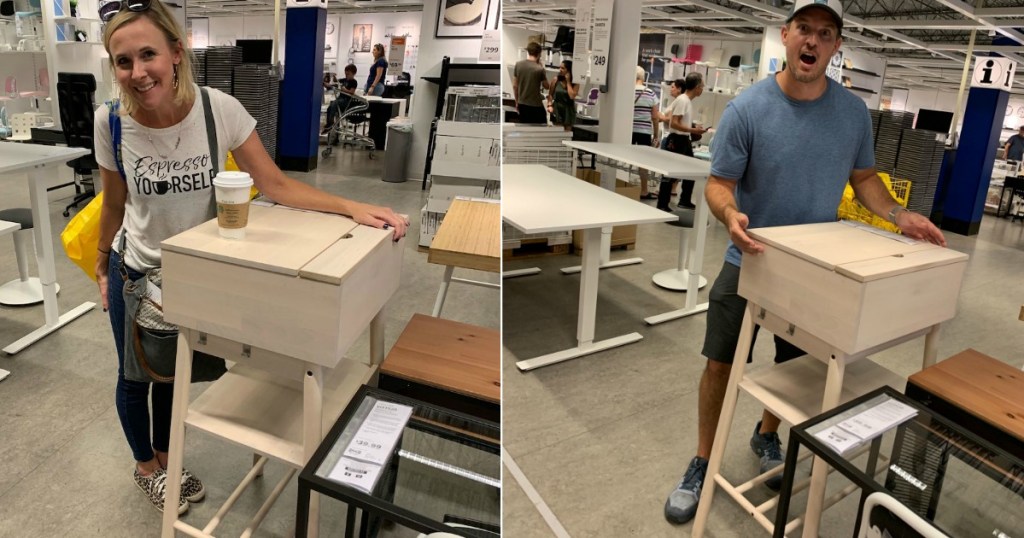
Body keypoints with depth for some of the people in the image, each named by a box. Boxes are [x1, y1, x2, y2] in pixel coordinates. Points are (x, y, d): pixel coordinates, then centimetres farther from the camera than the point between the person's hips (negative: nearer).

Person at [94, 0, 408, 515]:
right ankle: (144, 465, 47)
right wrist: (102, 265, 7)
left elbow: (275, 184, -20)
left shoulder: (219, 109, -24)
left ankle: (164, 455, 50)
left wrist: (352, 207, -32)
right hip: (134, 272, 0)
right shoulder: (111, 122, -21)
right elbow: (114, 204, -6)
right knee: (135, 375, 18)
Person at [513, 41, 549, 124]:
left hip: (522, 104, 5)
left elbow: (514, 86, 5)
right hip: (536, 105, -5)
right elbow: (546, 86, 2)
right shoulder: (539, 69, -15)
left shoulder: (518, 64, -2)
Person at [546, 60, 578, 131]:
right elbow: (550, 94, 4)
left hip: (568, 111, 0)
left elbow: (572, 96, -19)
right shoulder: (555, 79, -2)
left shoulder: (575, 83, -5)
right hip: (556, 109, 0)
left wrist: (568, 81, -13)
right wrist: (550, 105, -11)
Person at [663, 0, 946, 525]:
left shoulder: (854, 112, -4)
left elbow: (863, 177, 8)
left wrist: (899, 215, -8)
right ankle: (703, 464, 22)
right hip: (748, 262, -3)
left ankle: (767, 437, 45)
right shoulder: (747, 108, -15)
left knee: (793, 364, 18)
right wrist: (729, 213, -36)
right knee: (720, 364, 3)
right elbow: (718, 183, -14)